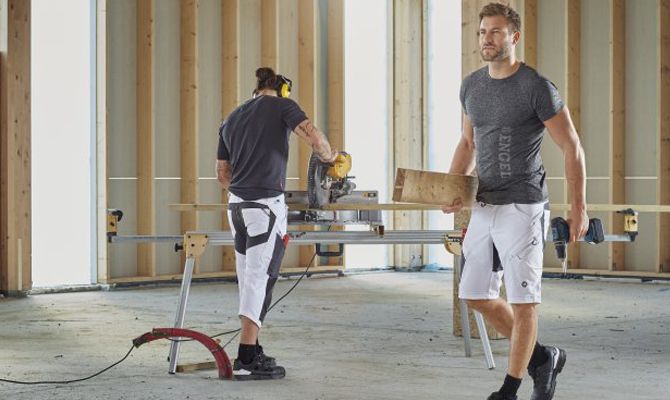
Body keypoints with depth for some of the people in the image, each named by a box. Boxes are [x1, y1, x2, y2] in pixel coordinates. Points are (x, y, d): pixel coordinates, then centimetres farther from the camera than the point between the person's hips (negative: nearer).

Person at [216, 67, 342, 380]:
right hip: (266, 207, -6)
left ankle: (252, 352, 16)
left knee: (248, 280, 11)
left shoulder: (231, 119, 20)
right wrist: (328, 156, 3)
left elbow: (222, 173, 23)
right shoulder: (282, 106, 2)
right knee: (260, 280, -6)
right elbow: (313, 135, -15)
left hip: (237, 206, 7)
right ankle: (246, 360, -8)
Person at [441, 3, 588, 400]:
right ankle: (542, 357, 25)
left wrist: (579, 208, -8)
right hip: (484, 207, 7)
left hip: (523, 207, -7)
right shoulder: (472, 85, 9)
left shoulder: (537, 87, -10)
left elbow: (573, 148, -7)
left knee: (523, 300, -3)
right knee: (477, 295, 10)